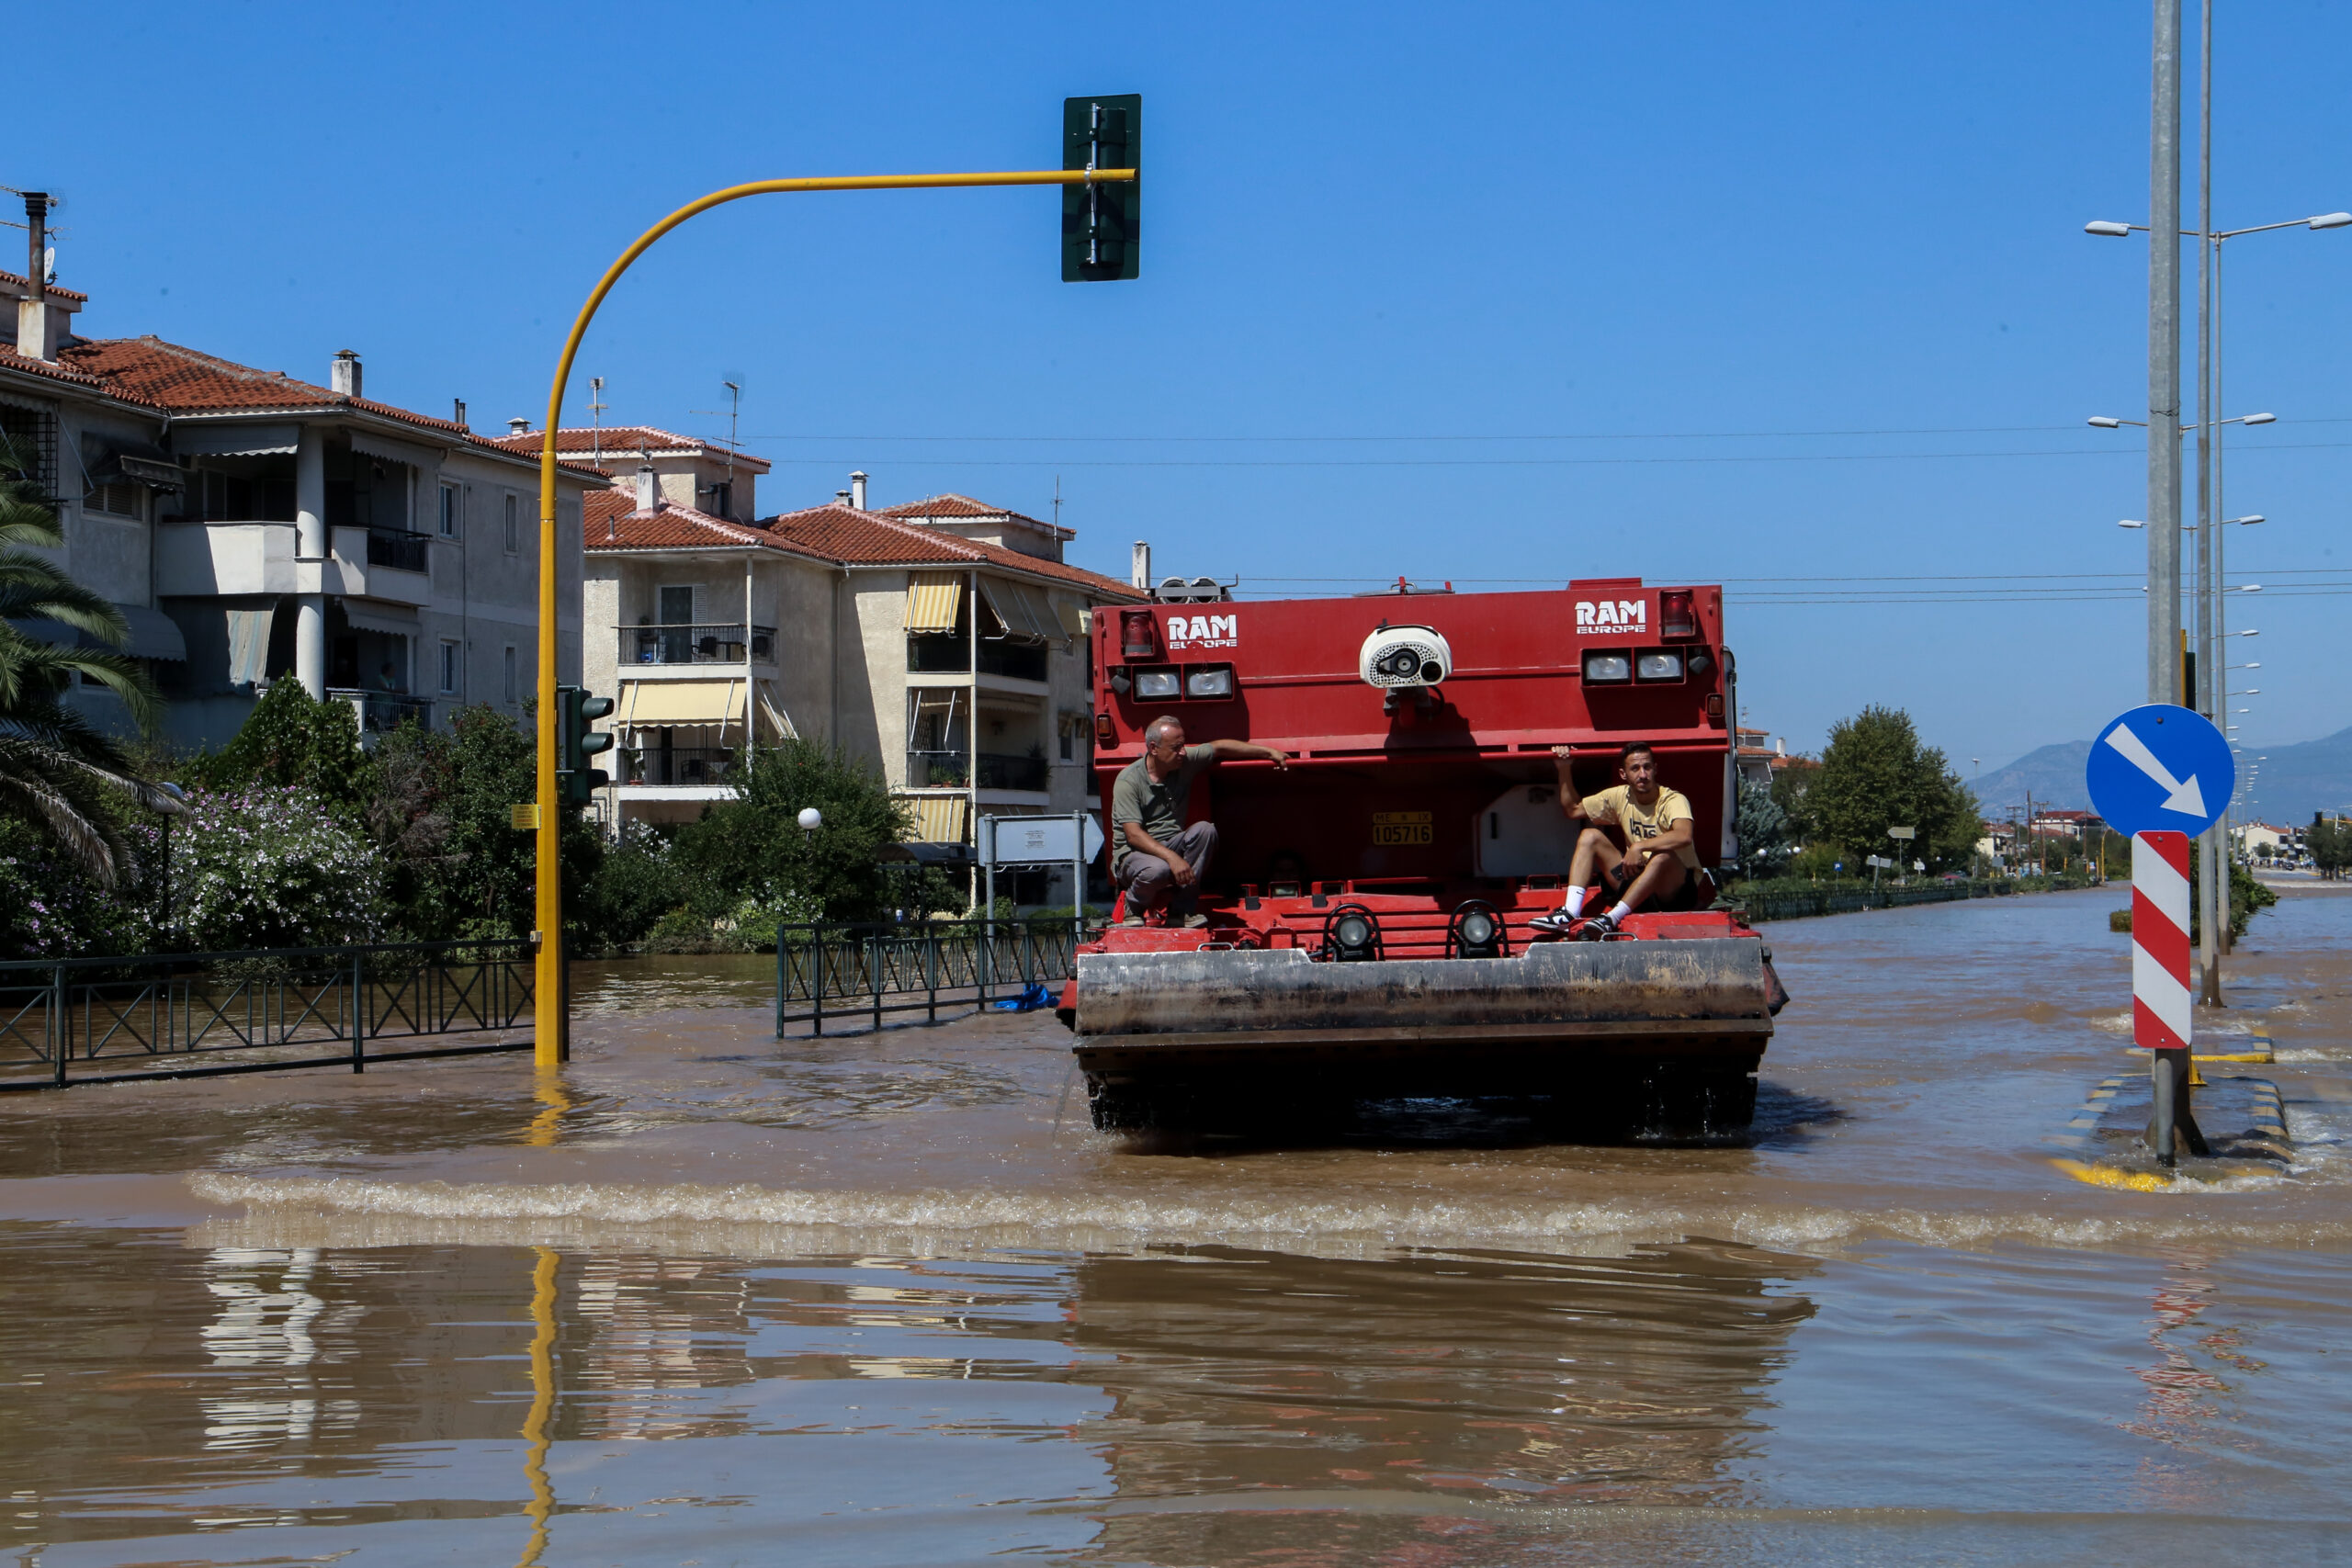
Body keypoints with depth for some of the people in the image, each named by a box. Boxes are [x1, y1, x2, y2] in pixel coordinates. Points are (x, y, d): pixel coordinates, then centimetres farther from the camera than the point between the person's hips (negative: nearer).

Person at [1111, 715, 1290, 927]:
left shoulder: (1185, 762, 1)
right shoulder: (1128, 781, -17)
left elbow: (1220, 748, 14)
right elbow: (1134, 834, -24)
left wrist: (1268, 752, 9)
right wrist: (1172, 858, -35)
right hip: (1135, 853, -6)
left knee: (1204, 830, -23)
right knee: (1158, 869, -41)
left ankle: (1180, 911, -20)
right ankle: (1133, 911, -5)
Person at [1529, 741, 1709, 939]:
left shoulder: (1673, 800, -16)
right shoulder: (1620, 797, 4)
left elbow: (1683, 836, -38)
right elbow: (1573, 810, 15)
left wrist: (1639, 846, -39)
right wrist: (1564, 770, 5)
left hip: (1678, 887, -6)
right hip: (1636, 880, 6)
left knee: (1663, 855, -38)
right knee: (1590, 836, -2)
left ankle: (1611, 919, -42)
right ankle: (1570, 914, -22)